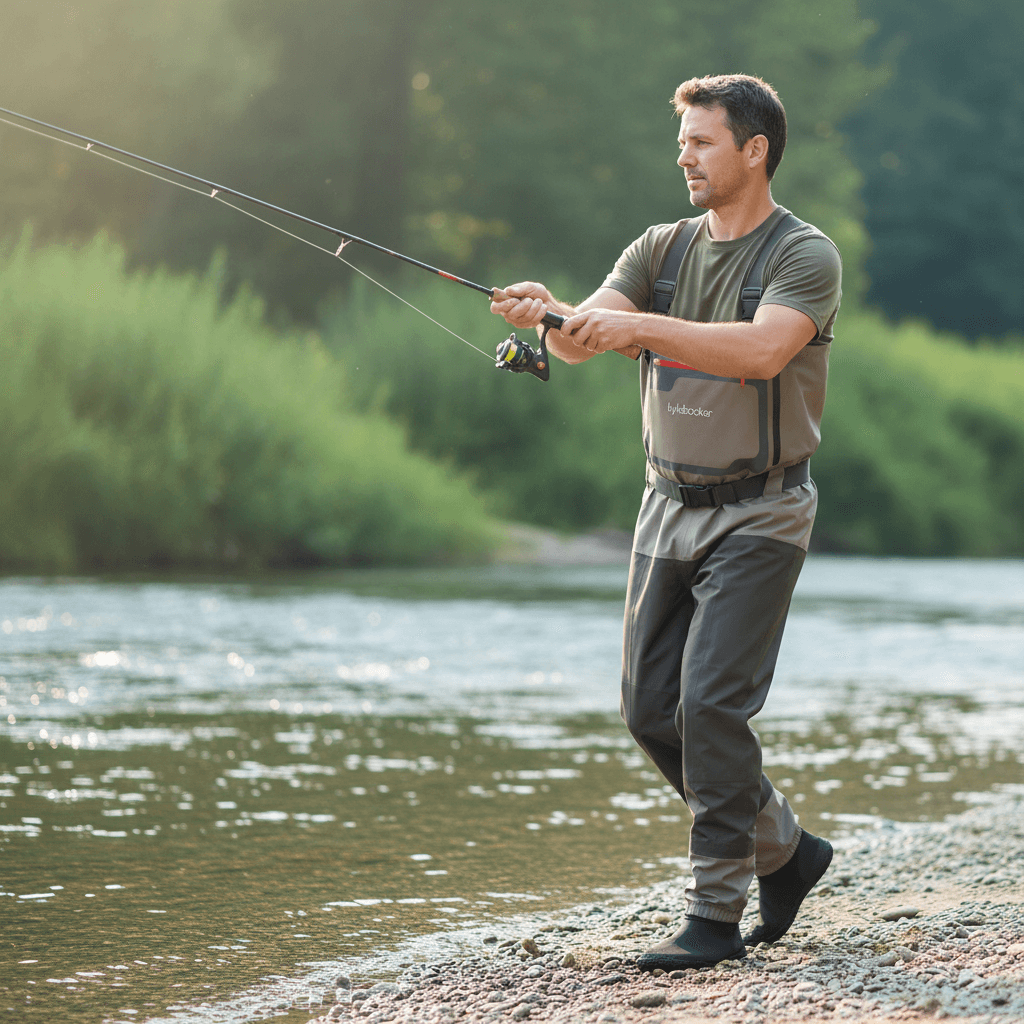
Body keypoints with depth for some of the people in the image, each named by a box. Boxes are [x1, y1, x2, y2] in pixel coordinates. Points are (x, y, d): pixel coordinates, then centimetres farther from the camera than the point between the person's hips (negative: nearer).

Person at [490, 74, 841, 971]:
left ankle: (717, 914, -5)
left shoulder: (805, 256, -10)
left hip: (759, 515, -7)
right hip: (670, 504, 7)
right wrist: (550, 313, -29)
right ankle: (782, 847, 24)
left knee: (712, 704, -14)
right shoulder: (661, 249, 8)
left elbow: (762, 350, -29)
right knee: (652, 709, 6)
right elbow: (585, 339, -6)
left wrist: (637, 325, -35)